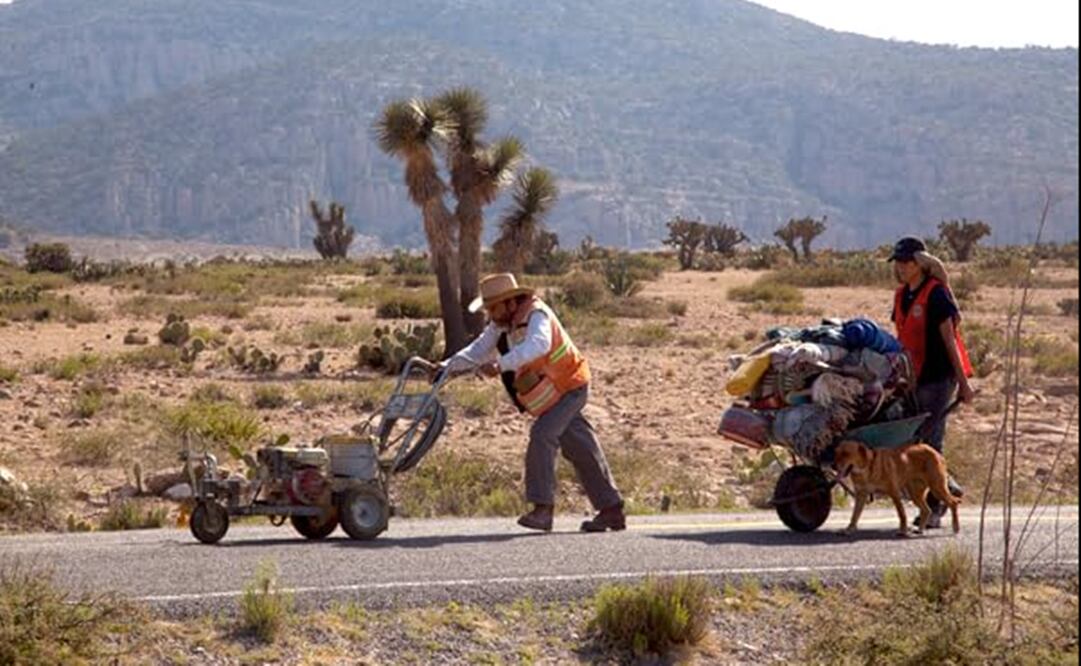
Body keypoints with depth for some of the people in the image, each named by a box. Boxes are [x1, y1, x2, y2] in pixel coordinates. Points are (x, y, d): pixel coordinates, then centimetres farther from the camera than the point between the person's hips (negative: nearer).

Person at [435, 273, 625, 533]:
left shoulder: (536, 315, -24)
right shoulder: (502, 324, 2)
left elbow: (538, 345, -45)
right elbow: (478, 351, -2)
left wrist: (501, 365, -54)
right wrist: (447, 366, -17)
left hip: (570, 387, -9)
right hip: (551, 392, 9)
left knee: (542, 436, -23)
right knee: (581, 450, 11)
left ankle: (543, 508, -23)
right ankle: (612, 510, 17)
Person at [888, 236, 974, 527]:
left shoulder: (936, 294, -10)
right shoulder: (901, 296, 12)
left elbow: (949, 339, -12)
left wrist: (963, 382, -12)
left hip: (938, 376, -8)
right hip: (914, 378, 8)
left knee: (929, 441, -8)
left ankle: (934, 508, -1)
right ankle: (948, 490, 24)